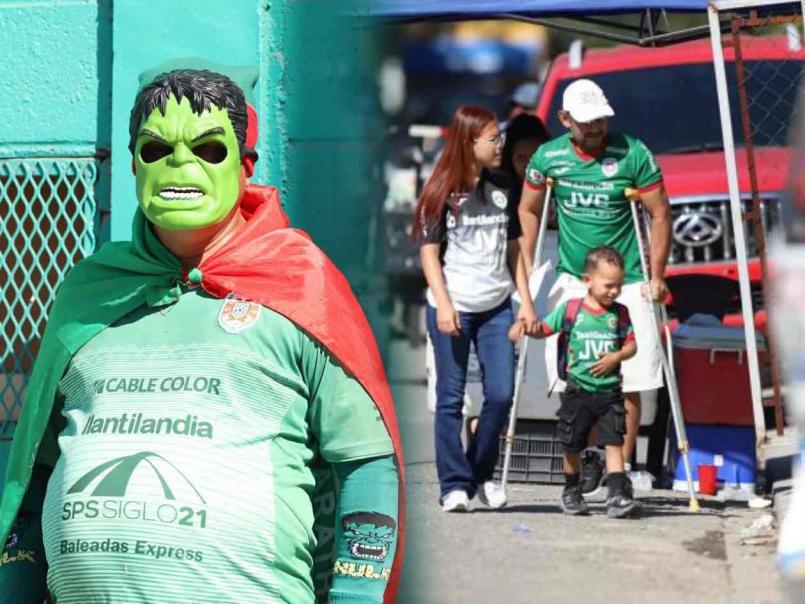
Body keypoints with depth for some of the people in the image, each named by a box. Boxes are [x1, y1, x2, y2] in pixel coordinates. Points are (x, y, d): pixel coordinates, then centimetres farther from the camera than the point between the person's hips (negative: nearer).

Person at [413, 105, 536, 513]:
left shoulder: (500, 189, 11)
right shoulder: (442, 192, -3)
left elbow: (513, 250, 16)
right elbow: (429, 253, -5)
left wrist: (526, 303, 11)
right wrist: (443, 305, -14)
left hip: (496, 307, 4)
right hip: (453, 308, -4)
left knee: (501, 394, -1)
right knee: (451, 398, 0)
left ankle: (480, 473, 16)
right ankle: (454, 484, 5)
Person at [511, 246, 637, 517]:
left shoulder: (620, 313, 3)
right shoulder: (570, 310, -1)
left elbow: (631, 345, 6)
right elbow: (543, 329, 3)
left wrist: (616, 357, -12)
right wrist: (523, 324, -16)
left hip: (610, 392, 0)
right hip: (577, 391, 0)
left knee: (614, 442, -10)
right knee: (572, 446, 10)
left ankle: (617, 495, -13)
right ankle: (572, 492, 29)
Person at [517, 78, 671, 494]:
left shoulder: (633, 154, -10)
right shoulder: (548, 157, -1)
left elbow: (660, 214, -3)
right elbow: (528, 211, 14)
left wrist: (656, 276, -6)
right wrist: (528, 266, 6)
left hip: (627, 283, -2)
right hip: (572, 279, 2)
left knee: (627, 382, -5)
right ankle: (588, 457, 18)